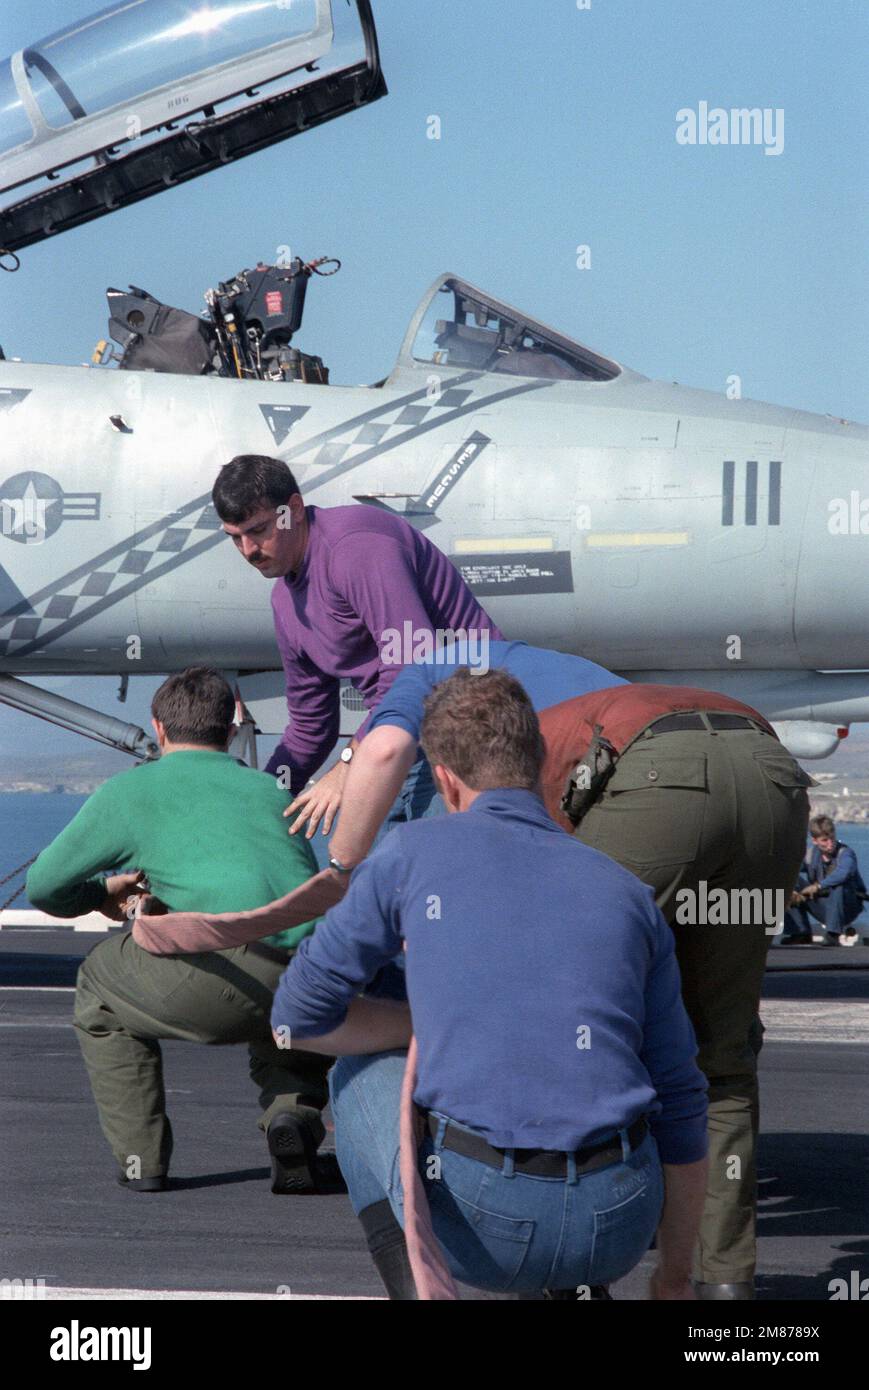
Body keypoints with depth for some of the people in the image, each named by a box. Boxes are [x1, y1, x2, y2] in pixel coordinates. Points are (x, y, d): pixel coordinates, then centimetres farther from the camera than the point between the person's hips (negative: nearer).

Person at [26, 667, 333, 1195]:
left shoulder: (130, 790, 20)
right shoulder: (272, 790, 30)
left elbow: (45, 888, 27)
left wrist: (101, 895, 51)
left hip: (222, 973, -4)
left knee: (101, 978, 28)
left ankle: (140, 1155, 21)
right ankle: (292, 1107, 10)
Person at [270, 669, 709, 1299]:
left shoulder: (416, 851, 5)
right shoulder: (628, 894, 14)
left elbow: (298, 1017, 10)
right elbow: (682, 1103, 16)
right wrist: (675, 1278, 27)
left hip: (480, 1224, -4)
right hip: (615, 1234, 4)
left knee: (362, 1073, 27)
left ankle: (418, 1286, 9)